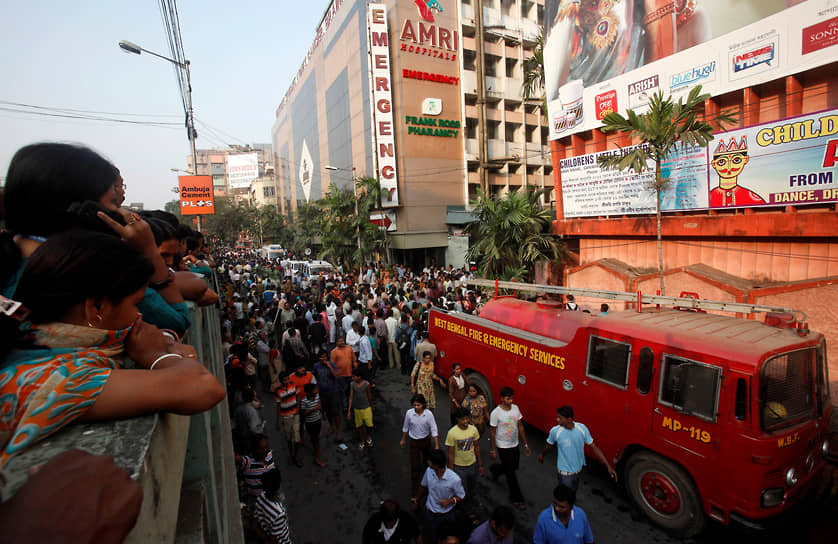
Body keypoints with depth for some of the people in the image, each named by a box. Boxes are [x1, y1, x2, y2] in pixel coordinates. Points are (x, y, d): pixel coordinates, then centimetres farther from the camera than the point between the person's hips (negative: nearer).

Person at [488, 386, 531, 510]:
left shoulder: (515, 408, -6)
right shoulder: (496, 413, -22)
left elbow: (520, 426, 4)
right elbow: (492, 432, -13)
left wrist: (525, 444, 7)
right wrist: (493, 450, -9)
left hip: (515, 445, 6)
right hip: (503, 447, -6)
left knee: (514, 466, 22)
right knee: (511, 473, 3)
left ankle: (495, 469, 49)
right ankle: (516, 498, 21)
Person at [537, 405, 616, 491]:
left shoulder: (582, 428, -18)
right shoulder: (555, 431, -24)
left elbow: (593, 447, -10)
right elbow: (550, 445, -2)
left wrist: (608, 466, -13)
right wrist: (542, 454, 15)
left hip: (579, 469, 4)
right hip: (565, 473, -3)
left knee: (574, 490, 27)